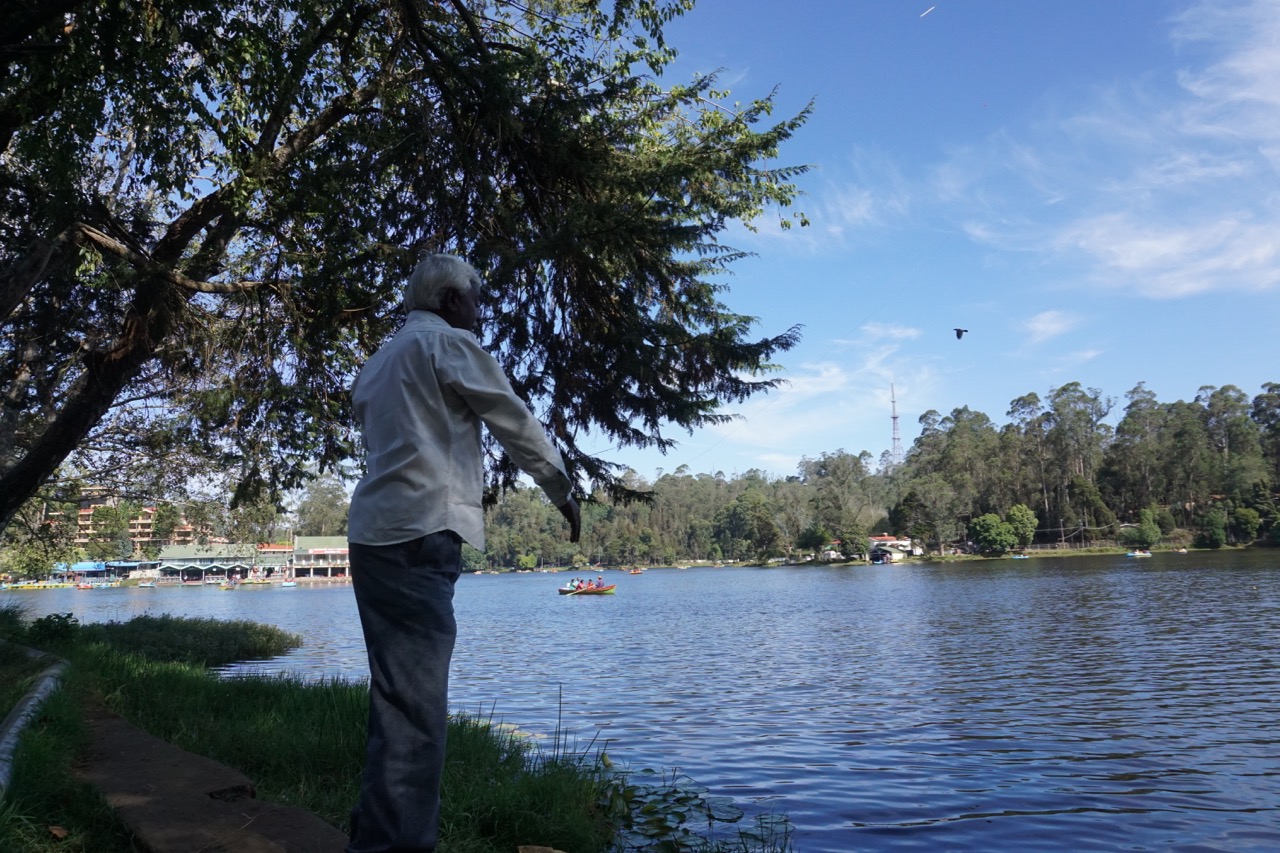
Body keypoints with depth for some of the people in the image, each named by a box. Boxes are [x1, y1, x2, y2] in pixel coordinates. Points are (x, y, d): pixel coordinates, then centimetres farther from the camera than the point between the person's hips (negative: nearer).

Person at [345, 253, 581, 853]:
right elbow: (516, 423, 2)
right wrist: (563, 492, 13)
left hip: (374, 534, 9)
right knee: (414, 702, -9)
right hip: (418, 535, -9)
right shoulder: (449, 344, 0)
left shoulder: (378, 362, 24)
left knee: (399, 696, 13)